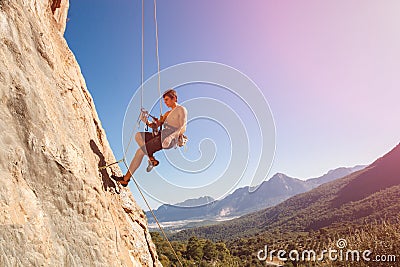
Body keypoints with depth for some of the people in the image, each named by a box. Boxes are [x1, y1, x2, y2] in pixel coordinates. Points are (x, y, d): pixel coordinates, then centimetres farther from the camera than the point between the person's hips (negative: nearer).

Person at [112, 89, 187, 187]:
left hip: (170, 139, -9)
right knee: (138, 135, -10)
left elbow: (182, 129, -9)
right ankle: (152, 160, -12)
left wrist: (170, 136, -19)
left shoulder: (181, 110, 0)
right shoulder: (168, 113, 25)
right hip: (161, 135, 9)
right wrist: (147, 122, -2)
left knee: (140, 151, -15)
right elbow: (155, 125, 18)